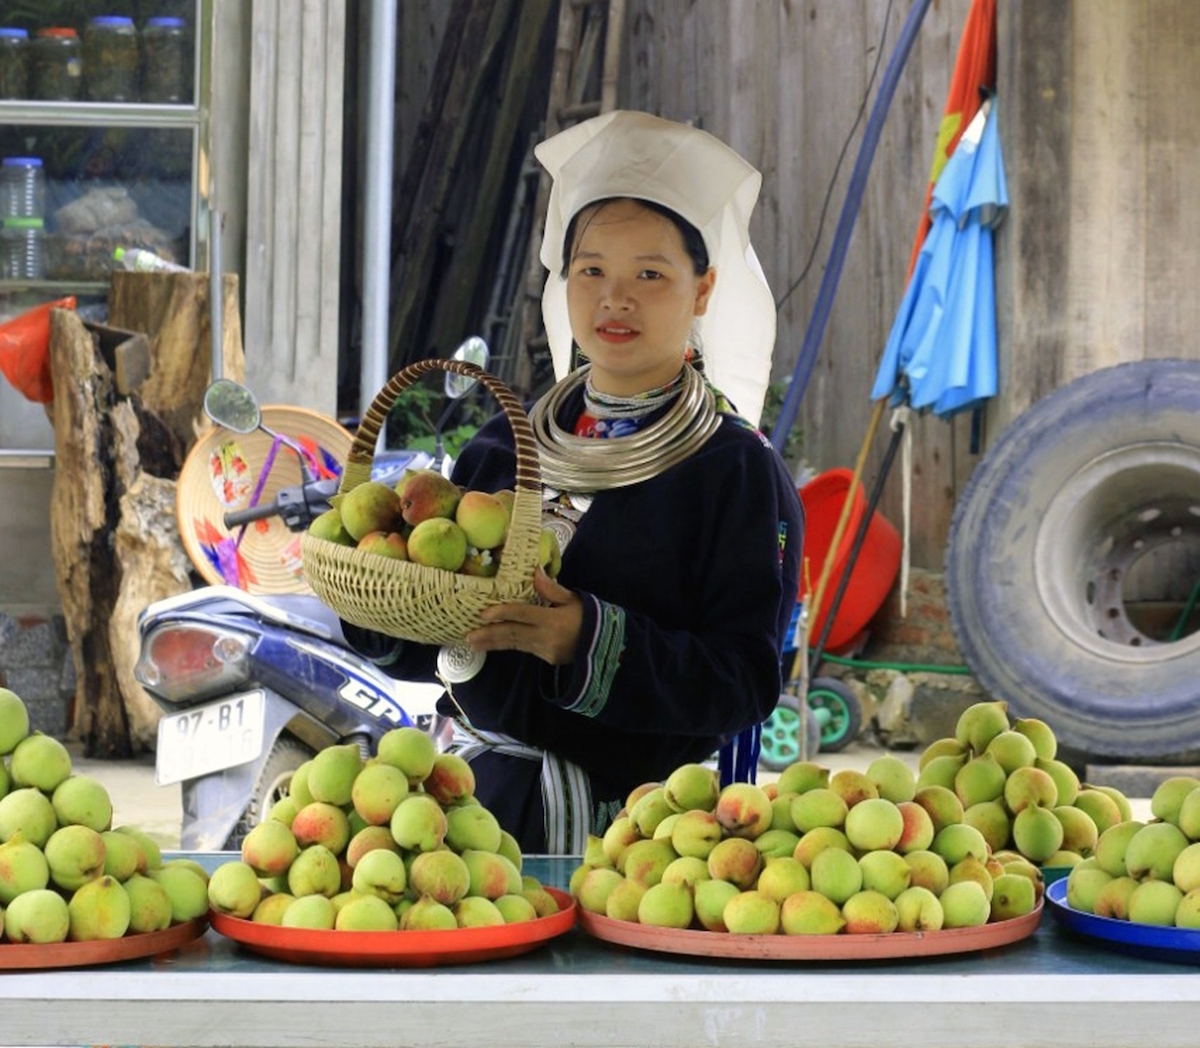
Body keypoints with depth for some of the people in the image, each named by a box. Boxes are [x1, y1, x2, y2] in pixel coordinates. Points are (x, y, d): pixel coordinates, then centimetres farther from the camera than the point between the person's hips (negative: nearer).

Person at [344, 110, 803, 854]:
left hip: (633, 815, -4)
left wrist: (592, 644, -21)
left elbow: (746, 680, -9)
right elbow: (430, 645, 18)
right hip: (476, 791, 4)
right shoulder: (503, 449, 13)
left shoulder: (738, 470, -2)